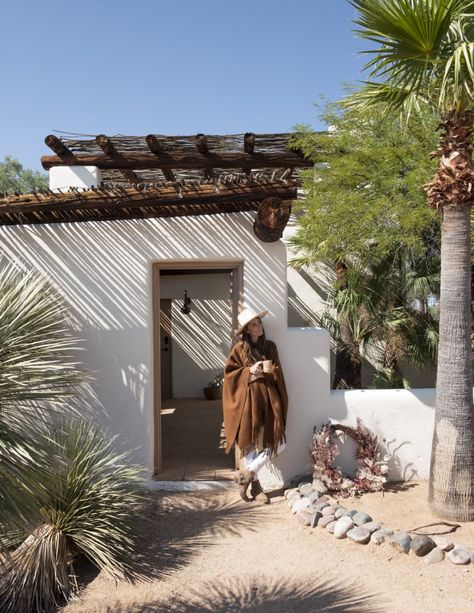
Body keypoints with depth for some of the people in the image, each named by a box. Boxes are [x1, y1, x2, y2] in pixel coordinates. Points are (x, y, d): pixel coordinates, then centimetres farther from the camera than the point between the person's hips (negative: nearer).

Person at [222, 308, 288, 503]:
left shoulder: (270, 346, 9)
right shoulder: (239, 349, 0)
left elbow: (278, 372, 11)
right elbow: (229, 372, 1)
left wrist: (268, 371, -9)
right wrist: (249, 371, -12)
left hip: (269, 398, 3)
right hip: (248, 399, -3)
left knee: (277, 443, -3)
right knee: (250, 443, 4)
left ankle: (247, 473, 13)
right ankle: (255, 484, 20)